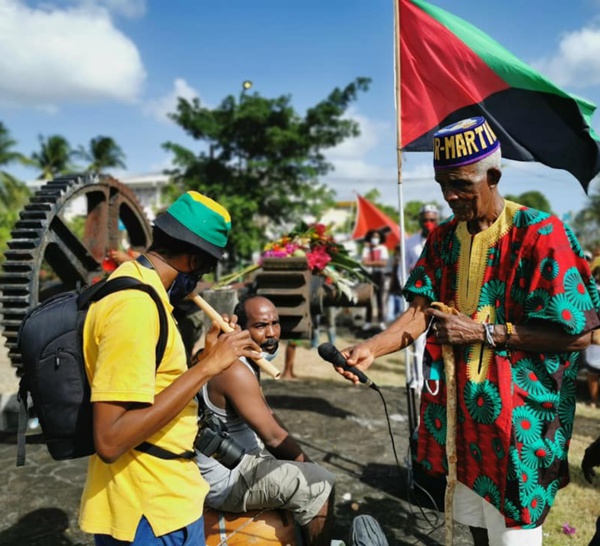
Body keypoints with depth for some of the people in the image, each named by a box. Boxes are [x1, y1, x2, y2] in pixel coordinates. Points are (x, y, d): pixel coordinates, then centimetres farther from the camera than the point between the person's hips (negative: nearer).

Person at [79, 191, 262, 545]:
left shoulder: (133, 285, 7)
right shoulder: (136, 303, -24)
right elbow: (111, 440, -29)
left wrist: (208, 357, 6)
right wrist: (207, 368, -26)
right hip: (152, 513, -9)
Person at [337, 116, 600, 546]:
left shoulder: (540, 234, -15)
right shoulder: (443, 239, 4)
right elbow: (422, 310, -2)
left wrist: (480, 332, -20)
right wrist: (371, 348, -20)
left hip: (516, 412, -6)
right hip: (461, 406, 6)